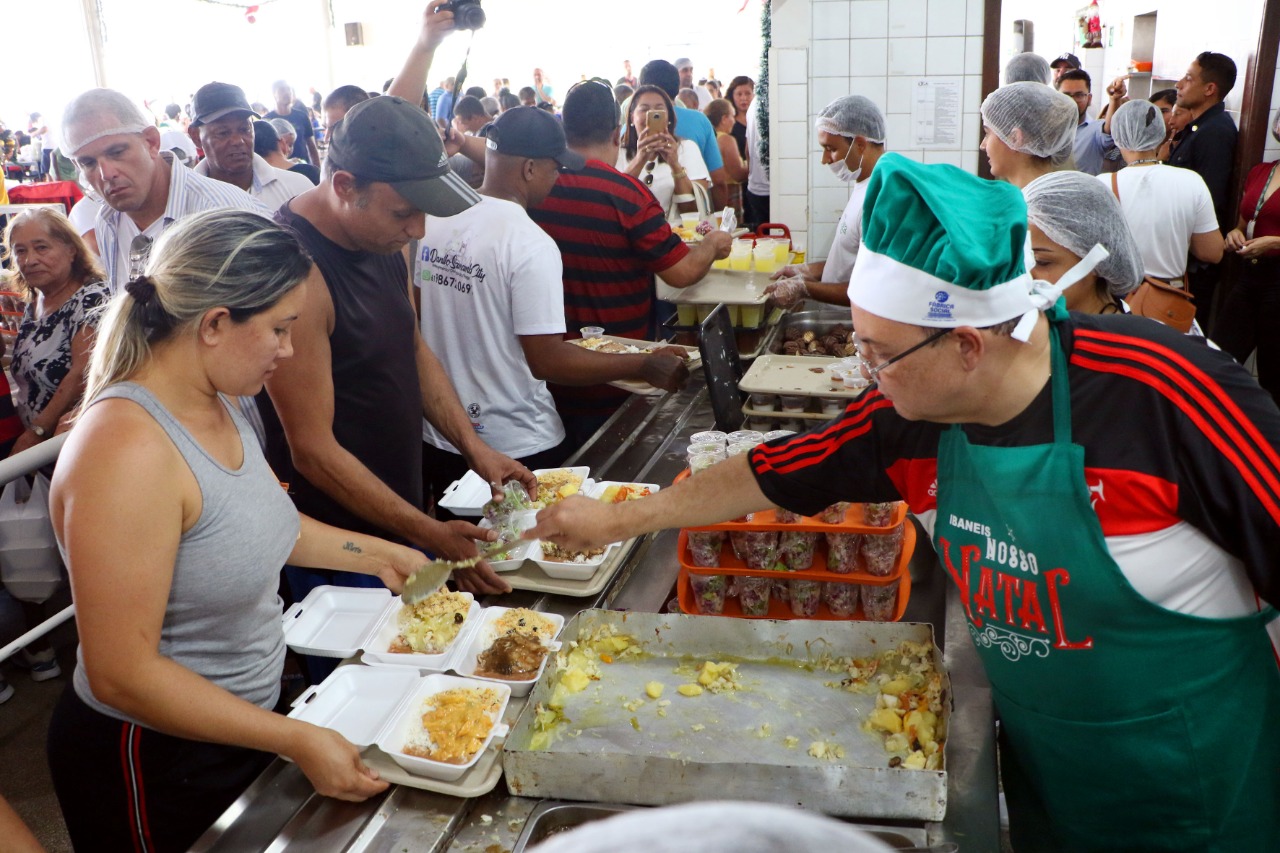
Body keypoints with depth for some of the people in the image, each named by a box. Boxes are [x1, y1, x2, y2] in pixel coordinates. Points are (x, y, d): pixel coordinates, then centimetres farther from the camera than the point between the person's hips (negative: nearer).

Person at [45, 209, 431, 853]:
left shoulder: (216, 406, -2)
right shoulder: (127, 449, -30)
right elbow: (122, 674, -28)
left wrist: (379, 555, 13)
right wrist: (297, 741, -25)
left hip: (239, 722, 8)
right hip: (156, 765, -8)